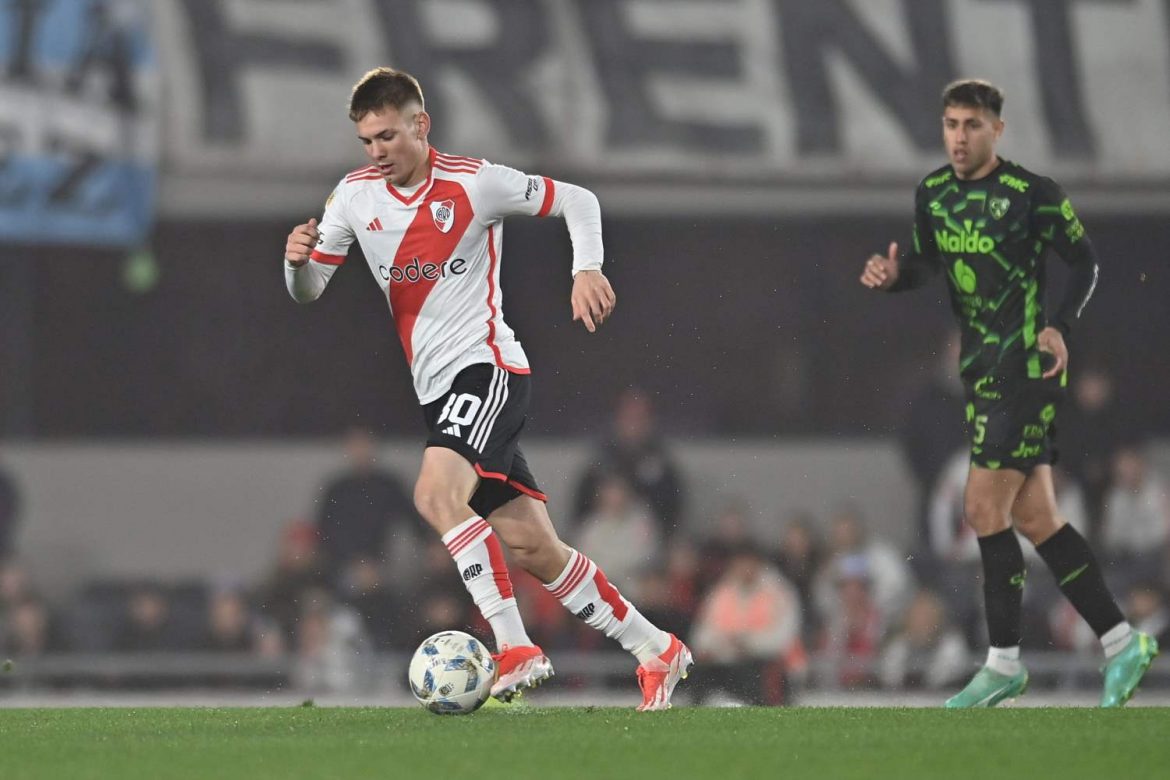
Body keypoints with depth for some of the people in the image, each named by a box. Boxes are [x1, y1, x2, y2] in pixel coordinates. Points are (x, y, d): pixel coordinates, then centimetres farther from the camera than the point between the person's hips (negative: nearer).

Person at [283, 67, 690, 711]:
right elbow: (307, 291, 7)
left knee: (435, 493, -30)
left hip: (488, 368, -6)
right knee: (532, 547, 4)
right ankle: (656, 651, 16)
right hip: (437, 390, 6)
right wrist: (297, 261, -15)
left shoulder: (475, 183, -8)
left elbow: (577, 200, 3)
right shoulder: (355, 195, 6)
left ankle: (515, 649, -28)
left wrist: (586, 270, -13)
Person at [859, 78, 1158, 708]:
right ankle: (1121, 642, 15)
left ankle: (1004, 663, -1)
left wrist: (1060, 326, -15)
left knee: (985, 509, -11)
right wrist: (894, 273, -4)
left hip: (1028, 366, -7)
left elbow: (1084, 259, -2)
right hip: (982, 367, 7)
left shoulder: (1031, 194, -11)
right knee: (1034, 517, 7)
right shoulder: (933, 192, 7)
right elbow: (930, 262, 19)